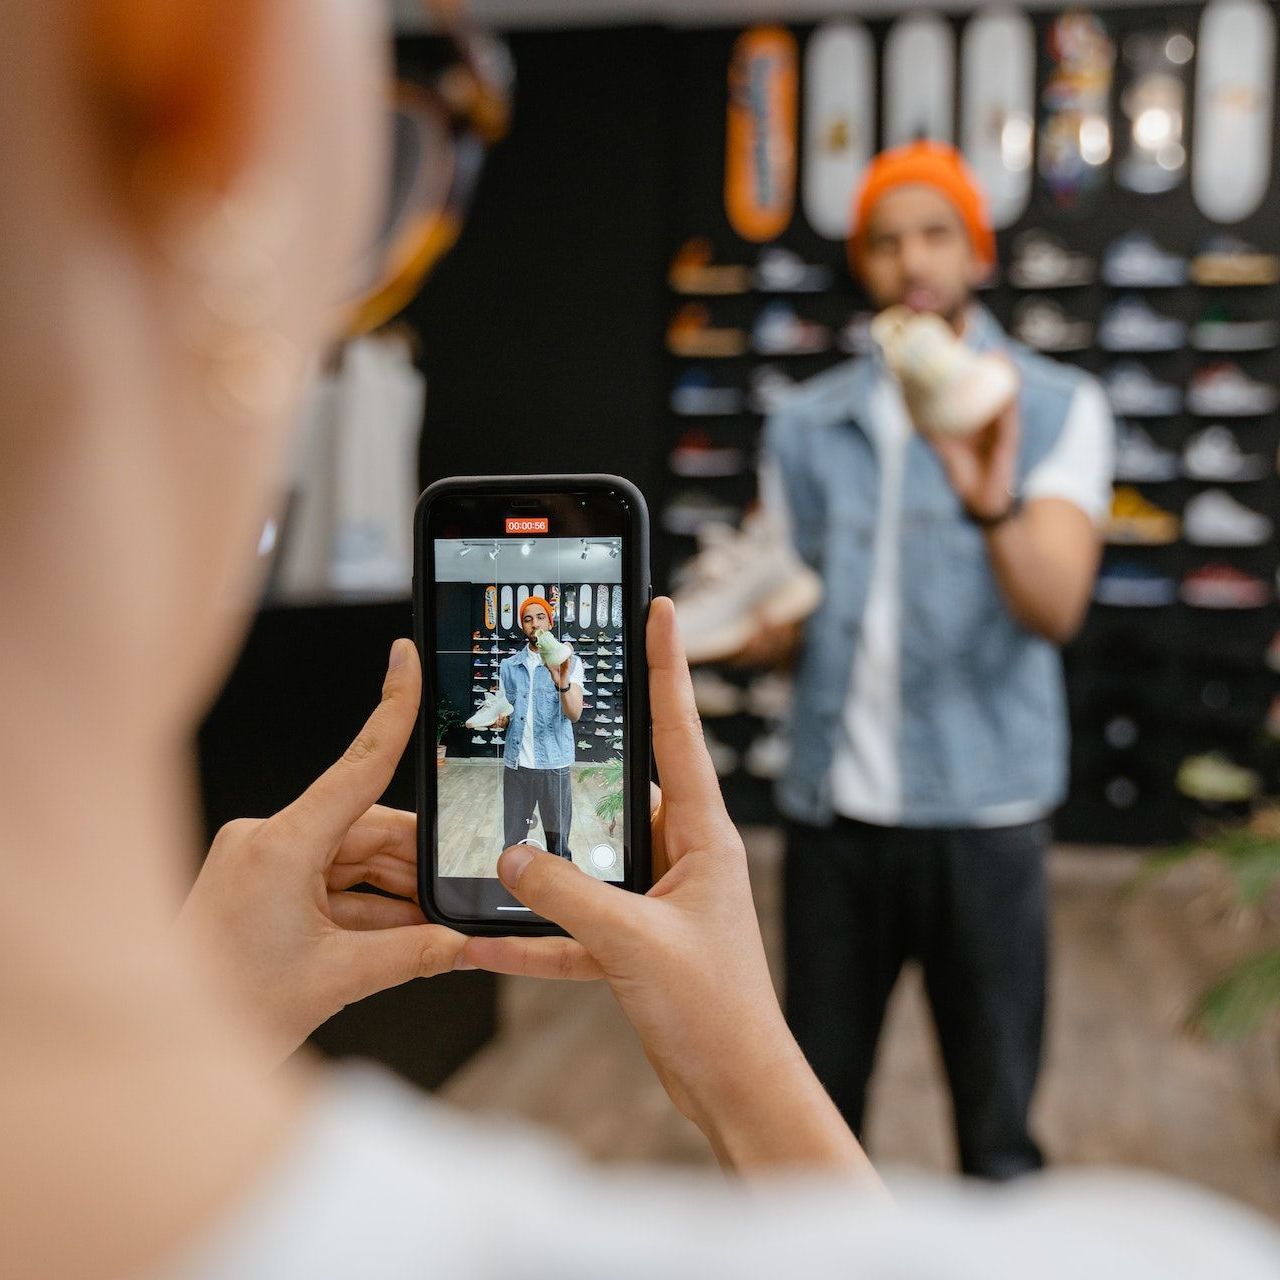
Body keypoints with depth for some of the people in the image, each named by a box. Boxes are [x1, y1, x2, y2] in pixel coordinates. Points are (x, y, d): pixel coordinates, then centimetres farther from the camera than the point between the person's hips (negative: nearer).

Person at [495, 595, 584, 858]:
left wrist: (562, 682, -29)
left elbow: (574, 715, -11)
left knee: (558, 845, 3)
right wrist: (500, 718, -6)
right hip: (516, 764, 3)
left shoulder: (569, 662, 0)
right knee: (512, 844, 6)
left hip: (554, 764, -3)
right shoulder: (508, 666, 10)